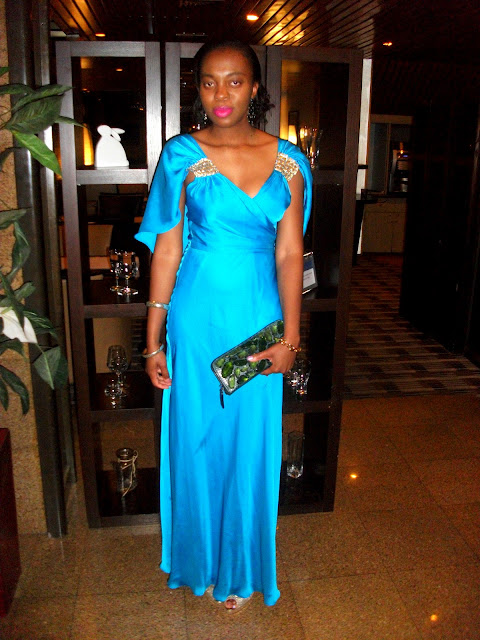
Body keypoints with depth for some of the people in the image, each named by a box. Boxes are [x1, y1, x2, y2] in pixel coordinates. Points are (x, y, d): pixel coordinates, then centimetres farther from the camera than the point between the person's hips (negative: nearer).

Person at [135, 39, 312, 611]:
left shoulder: (287, 162, 2)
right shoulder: (182, 156, -2)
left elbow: (290, 254, 2)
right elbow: (166, 251, -2)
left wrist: (289, 336, -3)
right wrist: (154, 340, -3)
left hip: (258, 320, 2)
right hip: (198, 318, -1)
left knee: (250, 444, 11)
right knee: (197, 438, 12)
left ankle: (239, 568, 36)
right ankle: (200, 559, 38)